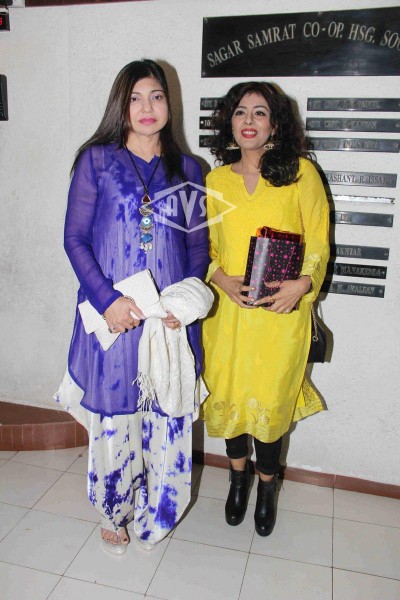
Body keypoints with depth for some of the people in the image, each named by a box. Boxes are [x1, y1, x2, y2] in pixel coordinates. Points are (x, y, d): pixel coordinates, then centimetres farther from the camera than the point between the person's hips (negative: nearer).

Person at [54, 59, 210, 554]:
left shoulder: (187, 169, 10)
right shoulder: (97, 161, 2)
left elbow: (199, 243, 9)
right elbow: (75, 238, -1)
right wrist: (107, 299, -14)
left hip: (171, 318, 2)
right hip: (112, 316, -2)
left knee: (167, 419, 9)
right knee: (112, 418, 9)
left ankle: (153, 515, 35)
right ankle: (113, 513, 36)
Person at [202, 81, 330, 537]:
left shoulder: (301, 172, 0)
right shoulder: (216, 179, 9)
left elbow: (318, 242, 1)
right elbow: (205, 245, 12)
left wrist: (303, 283, -17)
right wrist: (222, 279, -7)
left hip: (281, 311, -2)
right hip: (226, 310, 3)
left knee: (271, 399, 4)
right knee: (226, 394, 10)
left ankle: (267, 486, 33)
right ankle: (238, 475, 38)